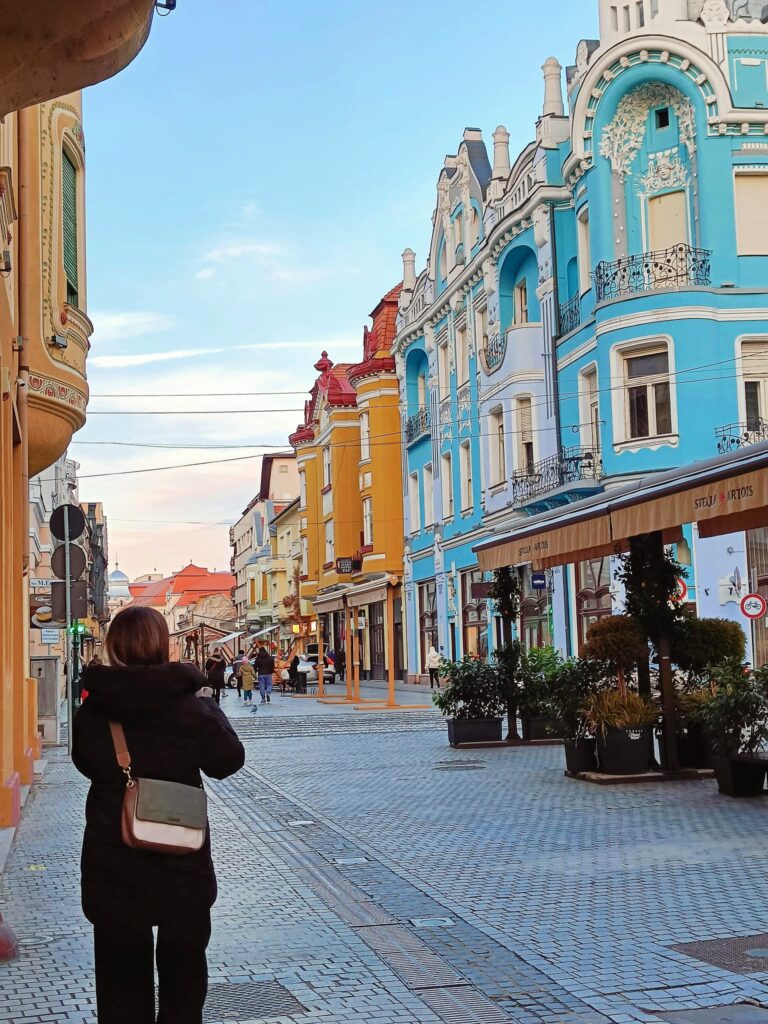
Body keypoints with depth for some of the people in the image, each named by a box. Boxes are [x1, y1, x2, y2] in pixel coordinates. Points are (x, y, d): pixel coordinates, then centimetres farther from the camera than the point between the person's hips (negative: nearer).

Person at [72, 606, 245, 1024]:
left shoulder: (92, 710, -9)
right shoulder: (190, 708, -16)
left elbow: (86, 763, 8)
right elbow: (228, 760, -4)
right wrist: (211, 710, 7)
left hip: (112, 864, 2)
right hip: (180, 864, -1)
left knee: (121, 969, 16)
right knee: (183, 965, 18)